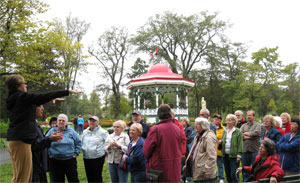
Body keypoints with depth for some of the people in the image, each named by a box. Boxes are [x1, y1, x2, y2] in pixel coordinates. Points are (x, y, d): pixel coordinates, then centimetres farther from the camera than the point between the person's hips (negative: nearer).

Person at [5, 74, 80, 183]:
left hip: (13, 140, 10)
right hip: (21, 140, -10)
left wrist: (51, 99, 33)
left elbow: (36, 101, 25)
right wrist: (68, 91, -6)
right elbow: (43, 97, -11)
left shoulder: (12, 99, 16)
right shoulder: (22, 96, -11)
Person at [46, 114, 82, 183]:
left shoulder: (71, 131, 2)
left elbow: (78, 142, 9)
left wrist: (76, 153, 3)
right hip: (55, 161, 0)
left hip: (70, 160, 0)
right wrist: (49, 154, 2)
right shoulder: (51, 131, 1)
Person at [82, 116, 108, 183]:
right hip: (86, 158, 5)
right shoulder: (85, 132, 10)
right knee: (89, 176, 14)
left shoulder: (102, 132, -7)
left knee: (97, 177, 0)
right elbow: (82, 143, 23)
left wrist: (105, 151, -2)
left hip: (98, 158, -5)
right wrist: (83, 149, 14)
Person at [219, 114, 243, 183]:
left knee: (233, 175, -7)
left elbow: (240, 144, -7)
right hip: (225, 155, 6)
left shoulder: (238, 131, -4)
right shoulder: (225, 131, 13)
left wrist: (239, 155, -13)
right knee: (228, 174, 13)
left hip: (233, 155, -6)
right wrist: (220, 142, -1)